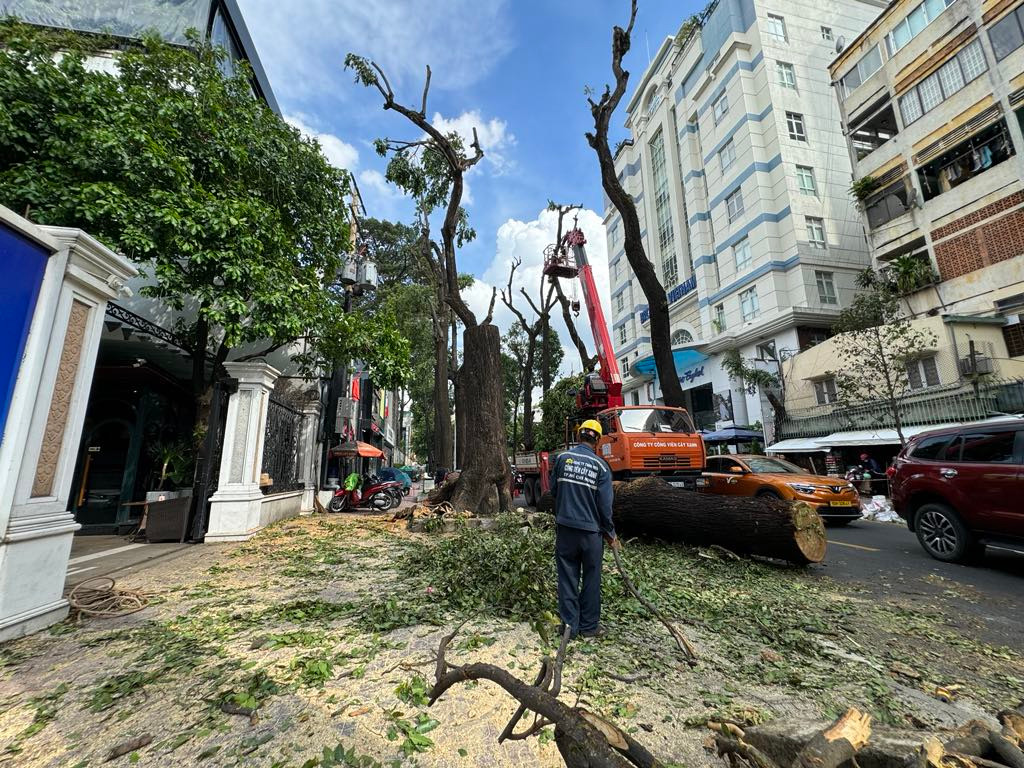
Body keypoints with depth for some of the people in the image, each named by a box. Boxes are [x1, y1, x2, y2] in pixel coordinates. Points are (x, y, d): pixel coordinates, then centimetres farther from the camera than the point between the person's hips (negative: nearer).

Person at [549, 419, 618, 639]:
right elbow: (605, 504, -6)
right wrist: (610, 533, 7)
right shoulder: (600, 466, -7)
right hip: (591, 530, -1)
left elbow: (553, 490, 5)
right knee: (591, 579, 14)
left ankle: (570, 625, 19)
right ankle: (589, 626, 24)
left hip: (564, 527, 1)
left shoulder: (563, 458, -4)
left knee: (567, 577, 11)